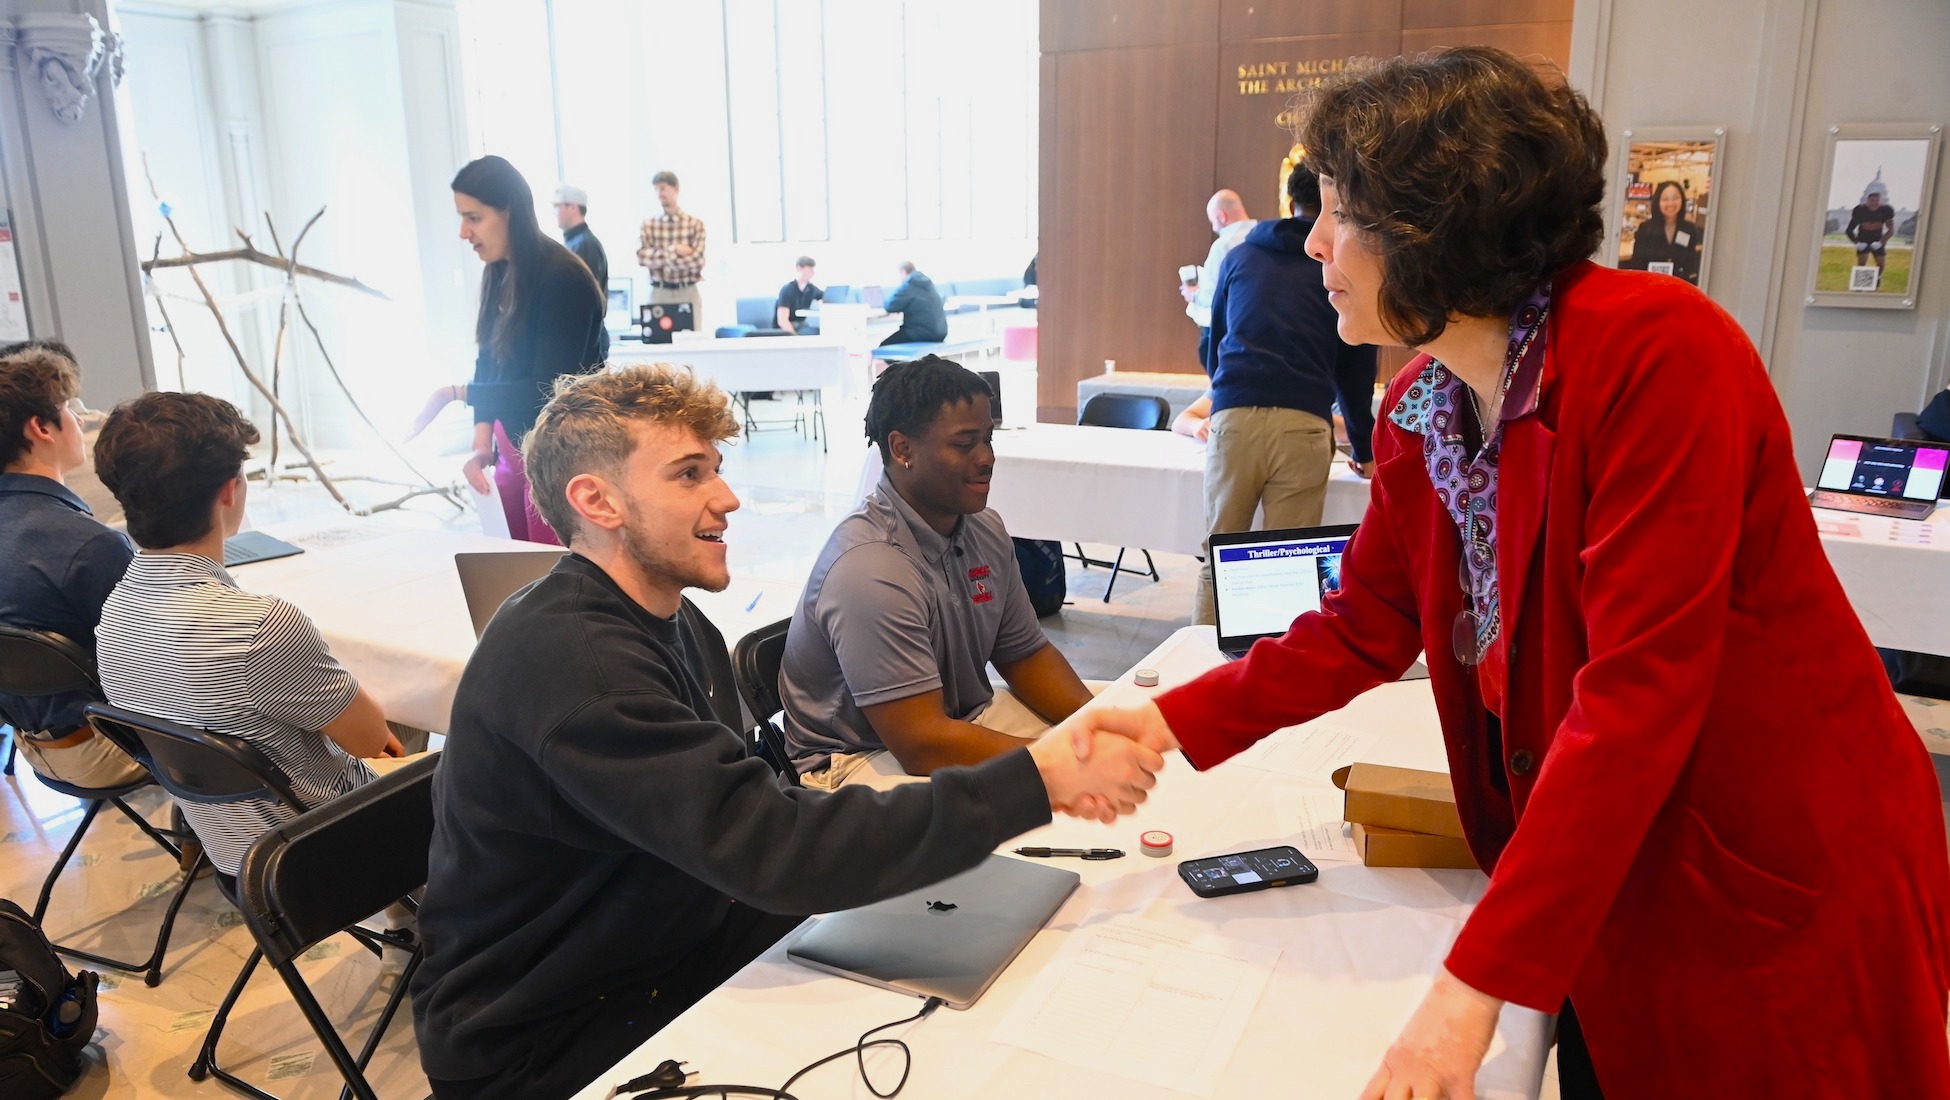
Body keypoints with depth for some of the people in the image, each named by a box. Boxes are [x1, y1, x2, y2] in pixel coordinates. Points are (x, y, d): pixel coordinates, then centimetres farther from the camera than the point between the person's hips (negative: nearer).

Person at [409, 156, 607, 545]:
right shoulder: (499, 275, 7)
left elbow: (551, 391, -20)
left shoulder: (561, 278, -19)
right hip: (513, 449, 8)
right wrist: (481, 442, -6)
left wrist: (457, 393, -16)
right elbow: (490, 368, 8)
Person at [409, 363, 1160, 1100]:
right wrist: (1036, 779, -33)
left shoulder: (672, 621, 2)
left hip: (668, 946, 7)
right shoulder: (570, 658, -28)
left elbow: (742, 813, 3)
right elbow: (774, 854, -34)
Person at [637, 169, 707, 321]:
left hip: (688, 294, -1)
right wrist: (674, 250, -13)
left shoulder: (695, 224, 0)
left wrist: (660, 258, -6)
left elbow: (697, 262, -10)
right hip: (659, 294, 1)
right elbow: (642, 256, -6)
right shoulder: (649, 224, 7)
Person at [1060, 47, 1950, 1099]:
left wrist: (1477, 983, -29)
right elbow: (1361, 630, 7)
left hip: (1782, 889, -6)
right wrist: (1172, 723, -1)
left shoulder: (1656, 349, -25)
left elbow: (1638, 689, -29)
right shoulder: (1418, 408, -2)